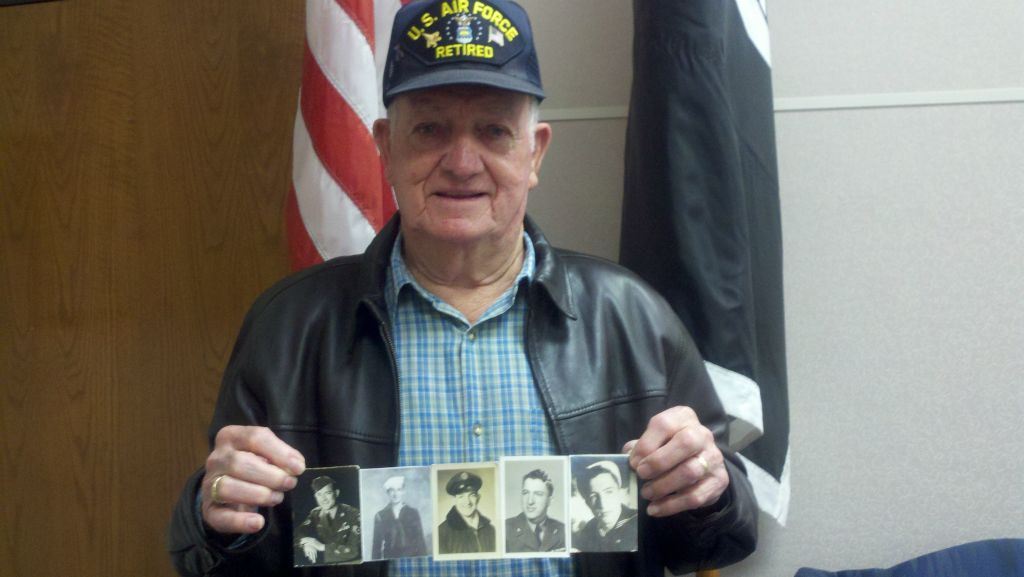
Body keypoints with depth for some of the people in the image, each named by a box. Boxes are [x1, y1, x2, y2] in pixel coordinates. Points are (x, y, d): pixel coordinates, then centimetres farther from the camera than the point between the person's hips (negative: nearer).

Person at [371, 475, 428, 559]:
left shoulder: (413, 513, 6)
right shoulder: (380, 516, 6)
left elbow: (420, 541, 6)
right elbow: (377, 544, 6)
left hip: (411, 559, 0)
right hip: (390, 561, 0)